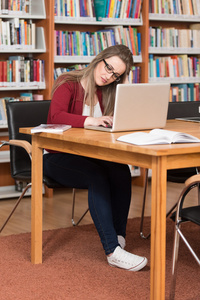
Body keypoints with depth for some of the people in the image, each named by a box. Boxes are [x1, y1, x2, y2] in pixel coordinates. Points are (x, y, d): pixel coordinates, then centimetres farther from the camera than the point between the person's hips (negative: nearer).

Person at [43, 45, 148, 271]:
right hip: (58, 158, -5)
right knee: (97, 176, -34)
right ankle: (112, 251, -37)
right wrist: (90, 121, -40)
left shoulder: (107, 91, 10)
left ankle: (119, 241, -25)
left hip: (88, 156, 5)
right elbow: (56, 116, -27)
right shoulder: (68, 83, -9)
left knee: (121, 170, -27)